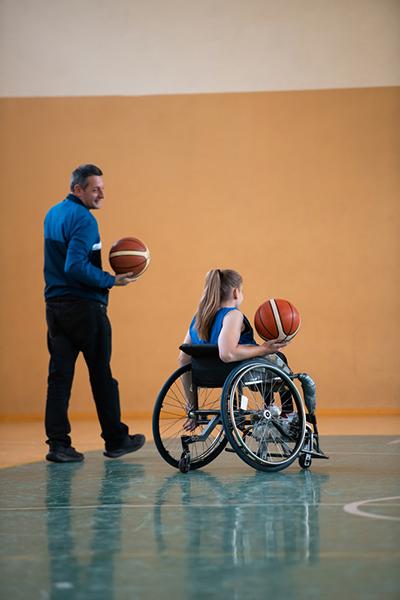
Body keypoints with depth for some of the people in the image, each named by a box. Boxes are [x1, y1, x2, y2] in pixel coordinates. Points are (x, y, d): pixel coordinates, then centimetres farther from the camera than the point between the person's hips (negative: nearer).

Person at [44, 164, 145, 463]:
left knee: (59, 376, 6)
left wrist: (103, 257, 14)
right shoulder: (84, 219, -15)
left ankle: (58, 444, 3)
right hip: (85, 306, -8)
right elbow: (76, 267, -25)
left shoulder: (53, 214, 14)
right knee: (101, 374, 3)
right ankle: (115, 440, 13)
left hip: (55, 305, 8)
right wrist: (111, 281, -18)